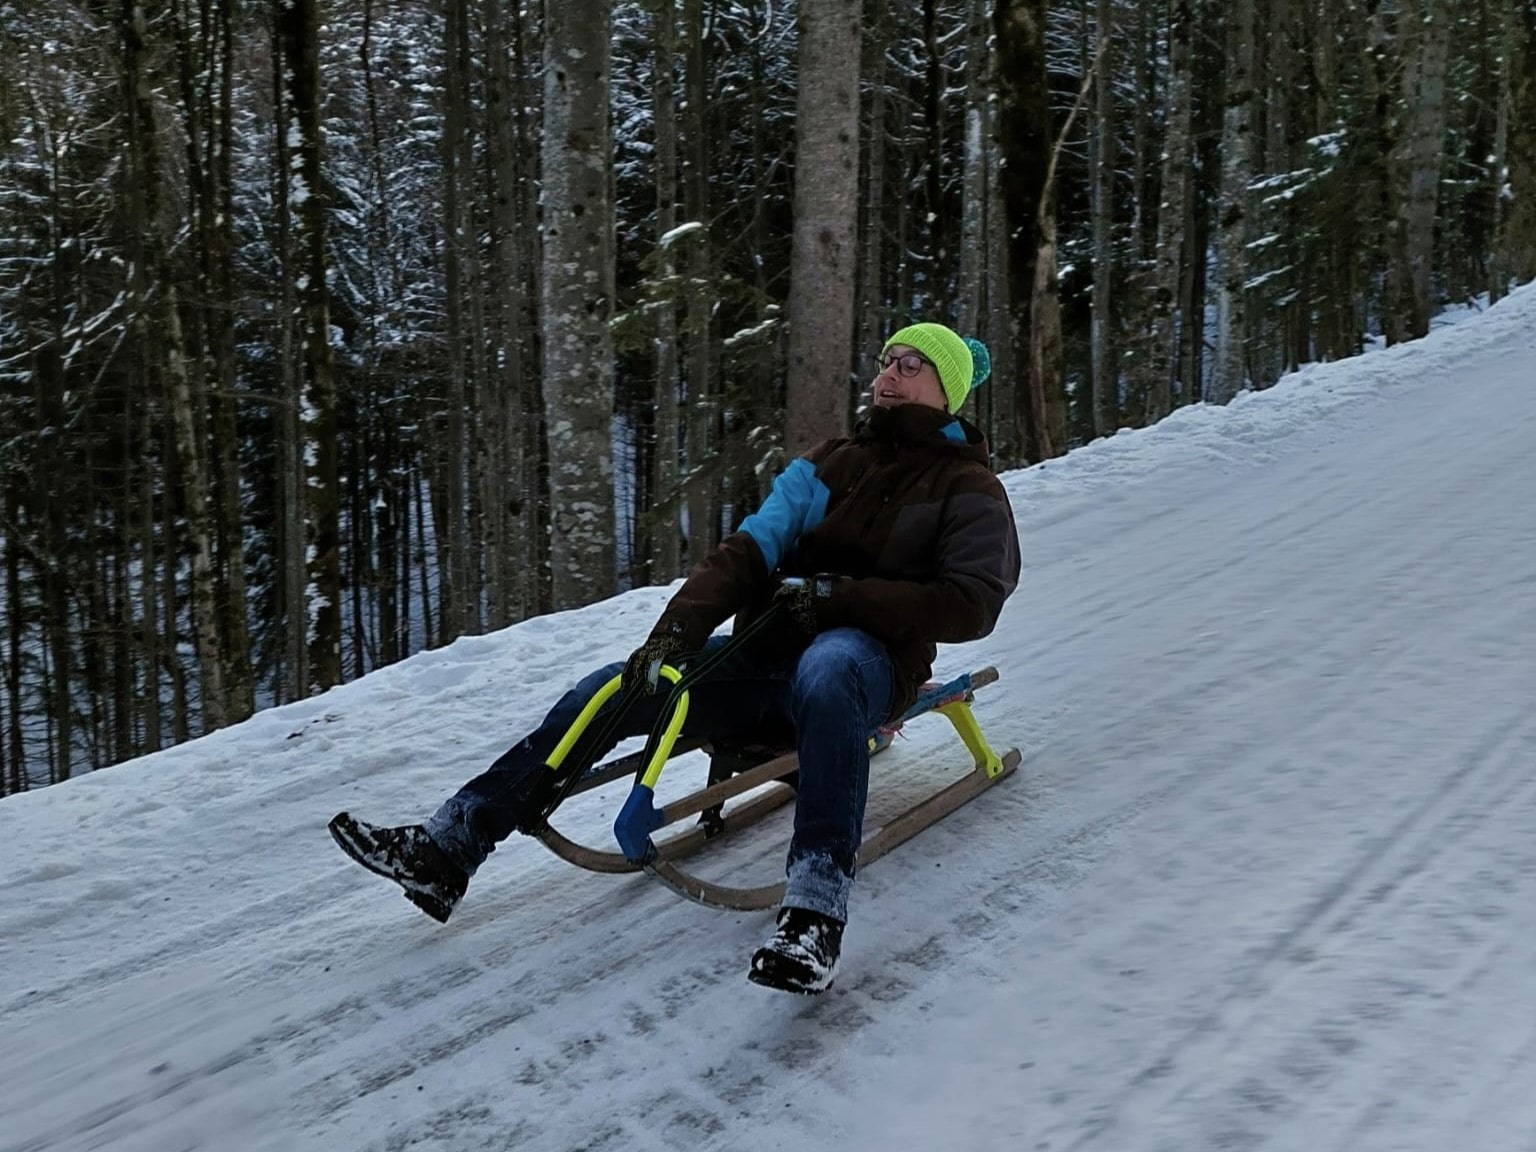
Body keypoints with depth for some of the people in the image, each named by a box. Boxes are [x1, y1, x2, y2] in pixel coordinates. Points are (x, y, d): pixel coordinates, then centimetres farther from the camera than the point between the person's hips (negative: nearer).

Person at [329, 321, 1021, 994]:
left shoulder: (969, 489, 5)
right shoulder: (828, 465, 18)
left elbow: (971, 606, -11)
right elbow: (748, 551, 5)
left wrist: (840, 595, -17)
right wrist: (674, 634, -11)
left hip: (865, 658, -5)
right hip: (764, 659, 5)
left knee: (826, 670, -41)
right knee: (612, 691, -10)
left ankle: (815, 906, -51)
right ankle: (445, 851, -10)